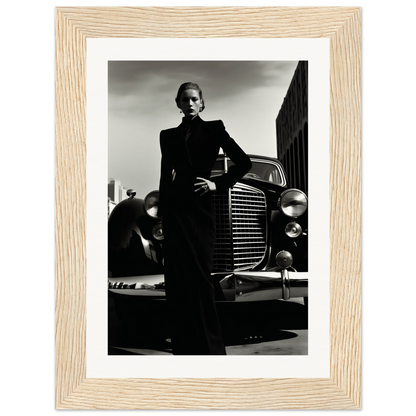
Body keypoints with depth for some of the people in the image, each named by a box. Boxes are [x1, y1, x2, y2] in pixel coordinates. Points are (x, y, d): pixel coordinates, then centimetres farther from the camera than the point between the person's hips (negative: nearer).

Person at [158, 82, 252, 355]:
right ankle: (184, 347, 1)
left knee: (199, 274, -7)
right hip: (174, 210, 3)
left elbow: (244, 163, 7)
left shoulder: (213, 129, 11)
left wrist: (218, 184, -2)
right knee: (178, 277, -2)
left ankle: (210, 347, -2)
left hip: (199, 208, -3)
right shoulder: (168, 136, 19)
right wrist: (161, 212, 8)